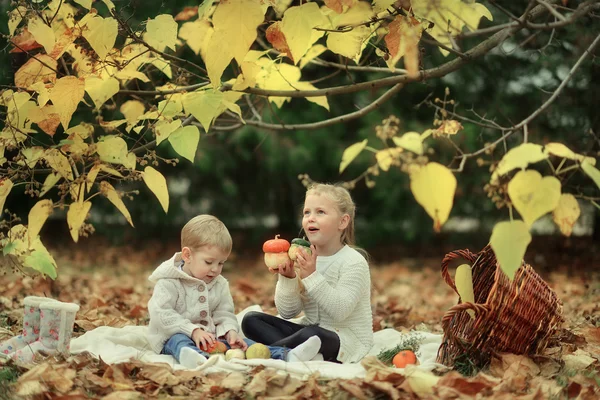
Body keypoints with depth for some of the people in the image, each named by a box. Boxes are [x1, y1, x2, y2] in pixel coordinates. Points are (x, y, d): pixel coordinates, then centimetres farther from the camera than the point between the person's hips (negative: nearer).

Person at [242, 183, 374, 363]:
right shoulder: (304, 257, 5)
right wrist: (287, 279, -14)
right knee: (251, 320, -8)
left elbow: (339, 312, -23)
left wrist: (312, 277, -28)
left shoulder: (354, 262, -12)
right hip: (309, 330, 7)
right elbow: (287, 313, 3)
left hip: (348, 340, -7)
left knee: (311, 334, -40)